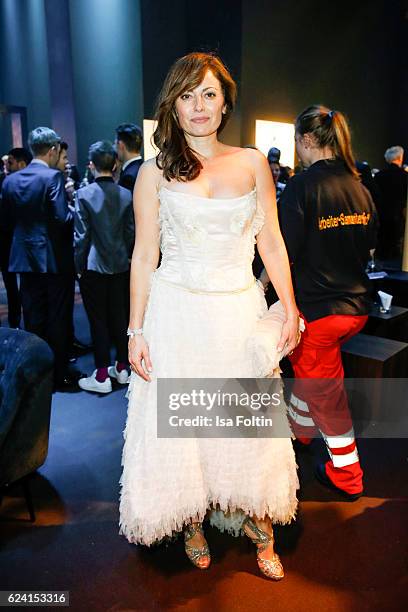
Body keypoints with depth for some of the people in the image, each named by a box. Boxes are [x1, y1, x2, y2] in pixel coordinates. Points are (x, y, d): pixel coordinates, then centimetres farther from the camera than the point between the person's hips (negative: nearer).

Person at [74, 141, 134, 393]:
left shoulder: (84, 194, -11)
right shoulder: (127, 195, -1)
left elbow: (81, 235, -10)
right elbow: (131, 232, 3)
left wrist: (78, 266, 0)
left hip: (93, 266, -3)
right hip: (120, 265, 4)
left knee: (98, 320, 3)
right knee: (119, 317, 13)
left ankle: (102, 376, 10)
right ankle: (122, 368, 24)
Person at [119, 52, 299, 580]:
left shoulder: (252, 163, 6)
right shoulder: (155, 172, 2)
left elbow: (272, 243, 6)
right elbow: (144, 256, 1)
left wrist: (290, 309, 0)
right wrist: (136, 331, -3)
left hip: (240, 312, 1)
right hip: (177, 313, -1)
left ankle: (261, 531, 31)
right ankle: (193, 524, 34)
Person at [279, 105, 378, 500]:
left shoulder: (301, 185, -16)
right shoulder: (359, 186, 5)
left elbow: (286, 256, -18)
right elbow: (368, 249, 13)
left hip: (318, 309, -7)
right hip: (357, 304, 7)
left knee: (326, 392, 10)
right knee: (309, 368, 28)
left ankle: (347, 477, 26)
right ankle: (299, 428, 50)